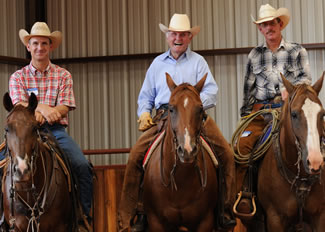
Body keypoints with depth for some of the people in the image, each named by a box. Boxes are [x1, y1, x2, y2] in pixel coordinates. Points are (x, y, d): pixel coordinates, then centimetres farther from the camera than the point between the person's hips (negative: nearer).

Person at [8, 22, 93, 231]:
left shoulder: (63, 75, 9)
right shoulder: (18, 77, 9)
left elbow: (64, 108, -3)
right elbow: (19, 105, -8)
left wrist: (43, 114, -25)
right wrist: (43, 108, -30)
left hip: (56, 130, 0)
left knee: (82, 165, -23)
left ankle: (83, 215, -12)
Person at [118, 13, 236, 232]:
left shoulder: (198, 61, 11)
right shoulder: (157, 63, 20)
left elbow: (211, 91, 0)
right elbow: (146, 96, 25)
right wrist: (144, 113, 4)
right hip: (163, 117, 2)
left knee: (226, 154, -19)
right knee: (135, 155, -18)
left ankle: (227, 209, -8)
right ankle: (135, 212, -11)